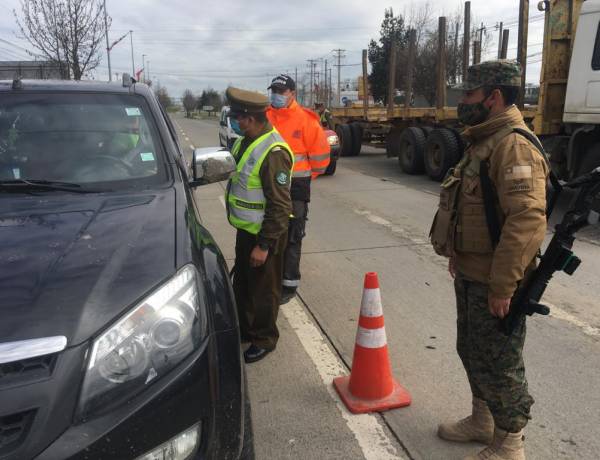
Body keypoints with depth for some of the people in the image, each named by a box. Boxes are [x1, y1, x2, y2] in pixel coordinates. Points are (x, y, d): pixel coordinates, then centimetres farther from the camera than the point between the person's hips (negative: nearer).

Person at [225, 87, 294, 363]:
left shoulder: (273, 152, -26)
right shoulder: (247, 140, 4)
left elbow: (280, 206, -25)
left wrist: (264, 245, -23)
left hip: (264, 234, -9)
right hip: (246, 228, 10)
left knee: (263, 289, 8)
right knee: (242, 283, 23)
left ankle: (263, 340, 27)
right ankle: (243, 329, 42)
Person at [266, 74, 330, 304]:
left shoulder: (306, 120, -9)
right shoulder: (265, 117, 4)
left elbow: (320, 153, -5)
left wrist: (303, 176, 3)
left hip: (295, 187, -5)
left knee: (291, 237, 1)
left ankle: (289, 284, 10)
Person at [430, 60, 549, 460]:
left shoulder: (514, 146, -21)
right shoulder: (485, 142, 13)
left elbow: (528, 219, -30)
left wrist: (502, 286, -27)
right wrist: (459, 258, 20)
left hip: (493, 284, -10)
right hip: (471, 276, 10)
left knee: (498, 364, 5)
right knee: (472, 351, 22)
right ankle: (483, 422, 41)